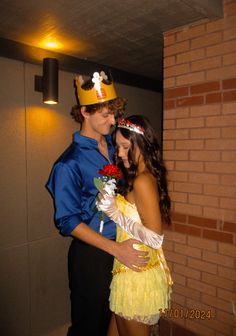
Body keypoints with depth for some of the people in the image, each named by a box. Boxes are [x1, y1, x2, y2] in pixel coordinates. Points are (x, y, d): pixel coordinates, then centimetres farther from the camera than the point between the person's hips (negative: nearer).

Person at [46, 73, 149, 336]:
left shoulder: (115, 146, 3)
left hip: (123, 248, 6)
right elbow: (67, 222, -15)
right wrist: (115, 248, -19)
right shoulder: (70, 163, -17)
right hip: (92, 254, -5)